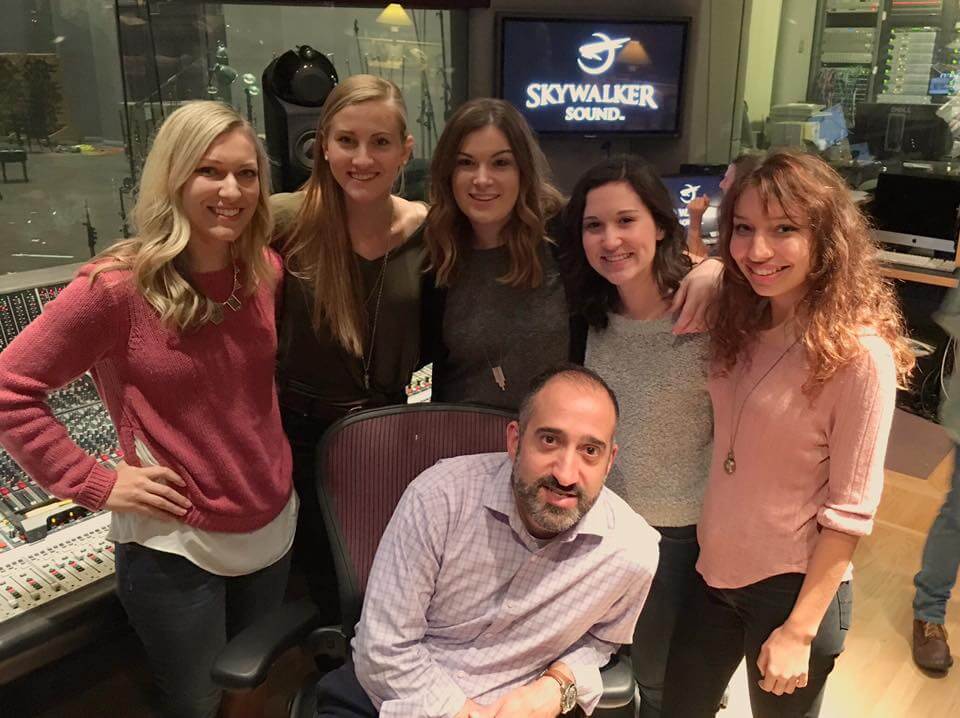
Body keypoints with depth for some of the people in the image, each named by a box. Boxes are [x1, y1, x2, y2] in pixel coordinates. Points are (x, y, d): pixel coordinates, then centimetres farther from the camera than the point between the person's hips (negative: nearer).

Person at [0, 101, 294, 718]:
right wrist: (96, 485, -15)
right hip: (174, 545, -5)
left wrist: (268, 454, 5)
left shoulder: (267, 270, -3)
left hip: (273, 525, 5)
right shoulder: (118, 287, -20)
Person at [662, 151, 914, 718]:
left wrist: (800, 631, -14)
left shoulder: (860, 355, -19)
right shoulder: (740, 324, -2)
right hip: (715, 571, 6)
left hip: (793, 588, -5)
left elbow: (849, 512, -16)